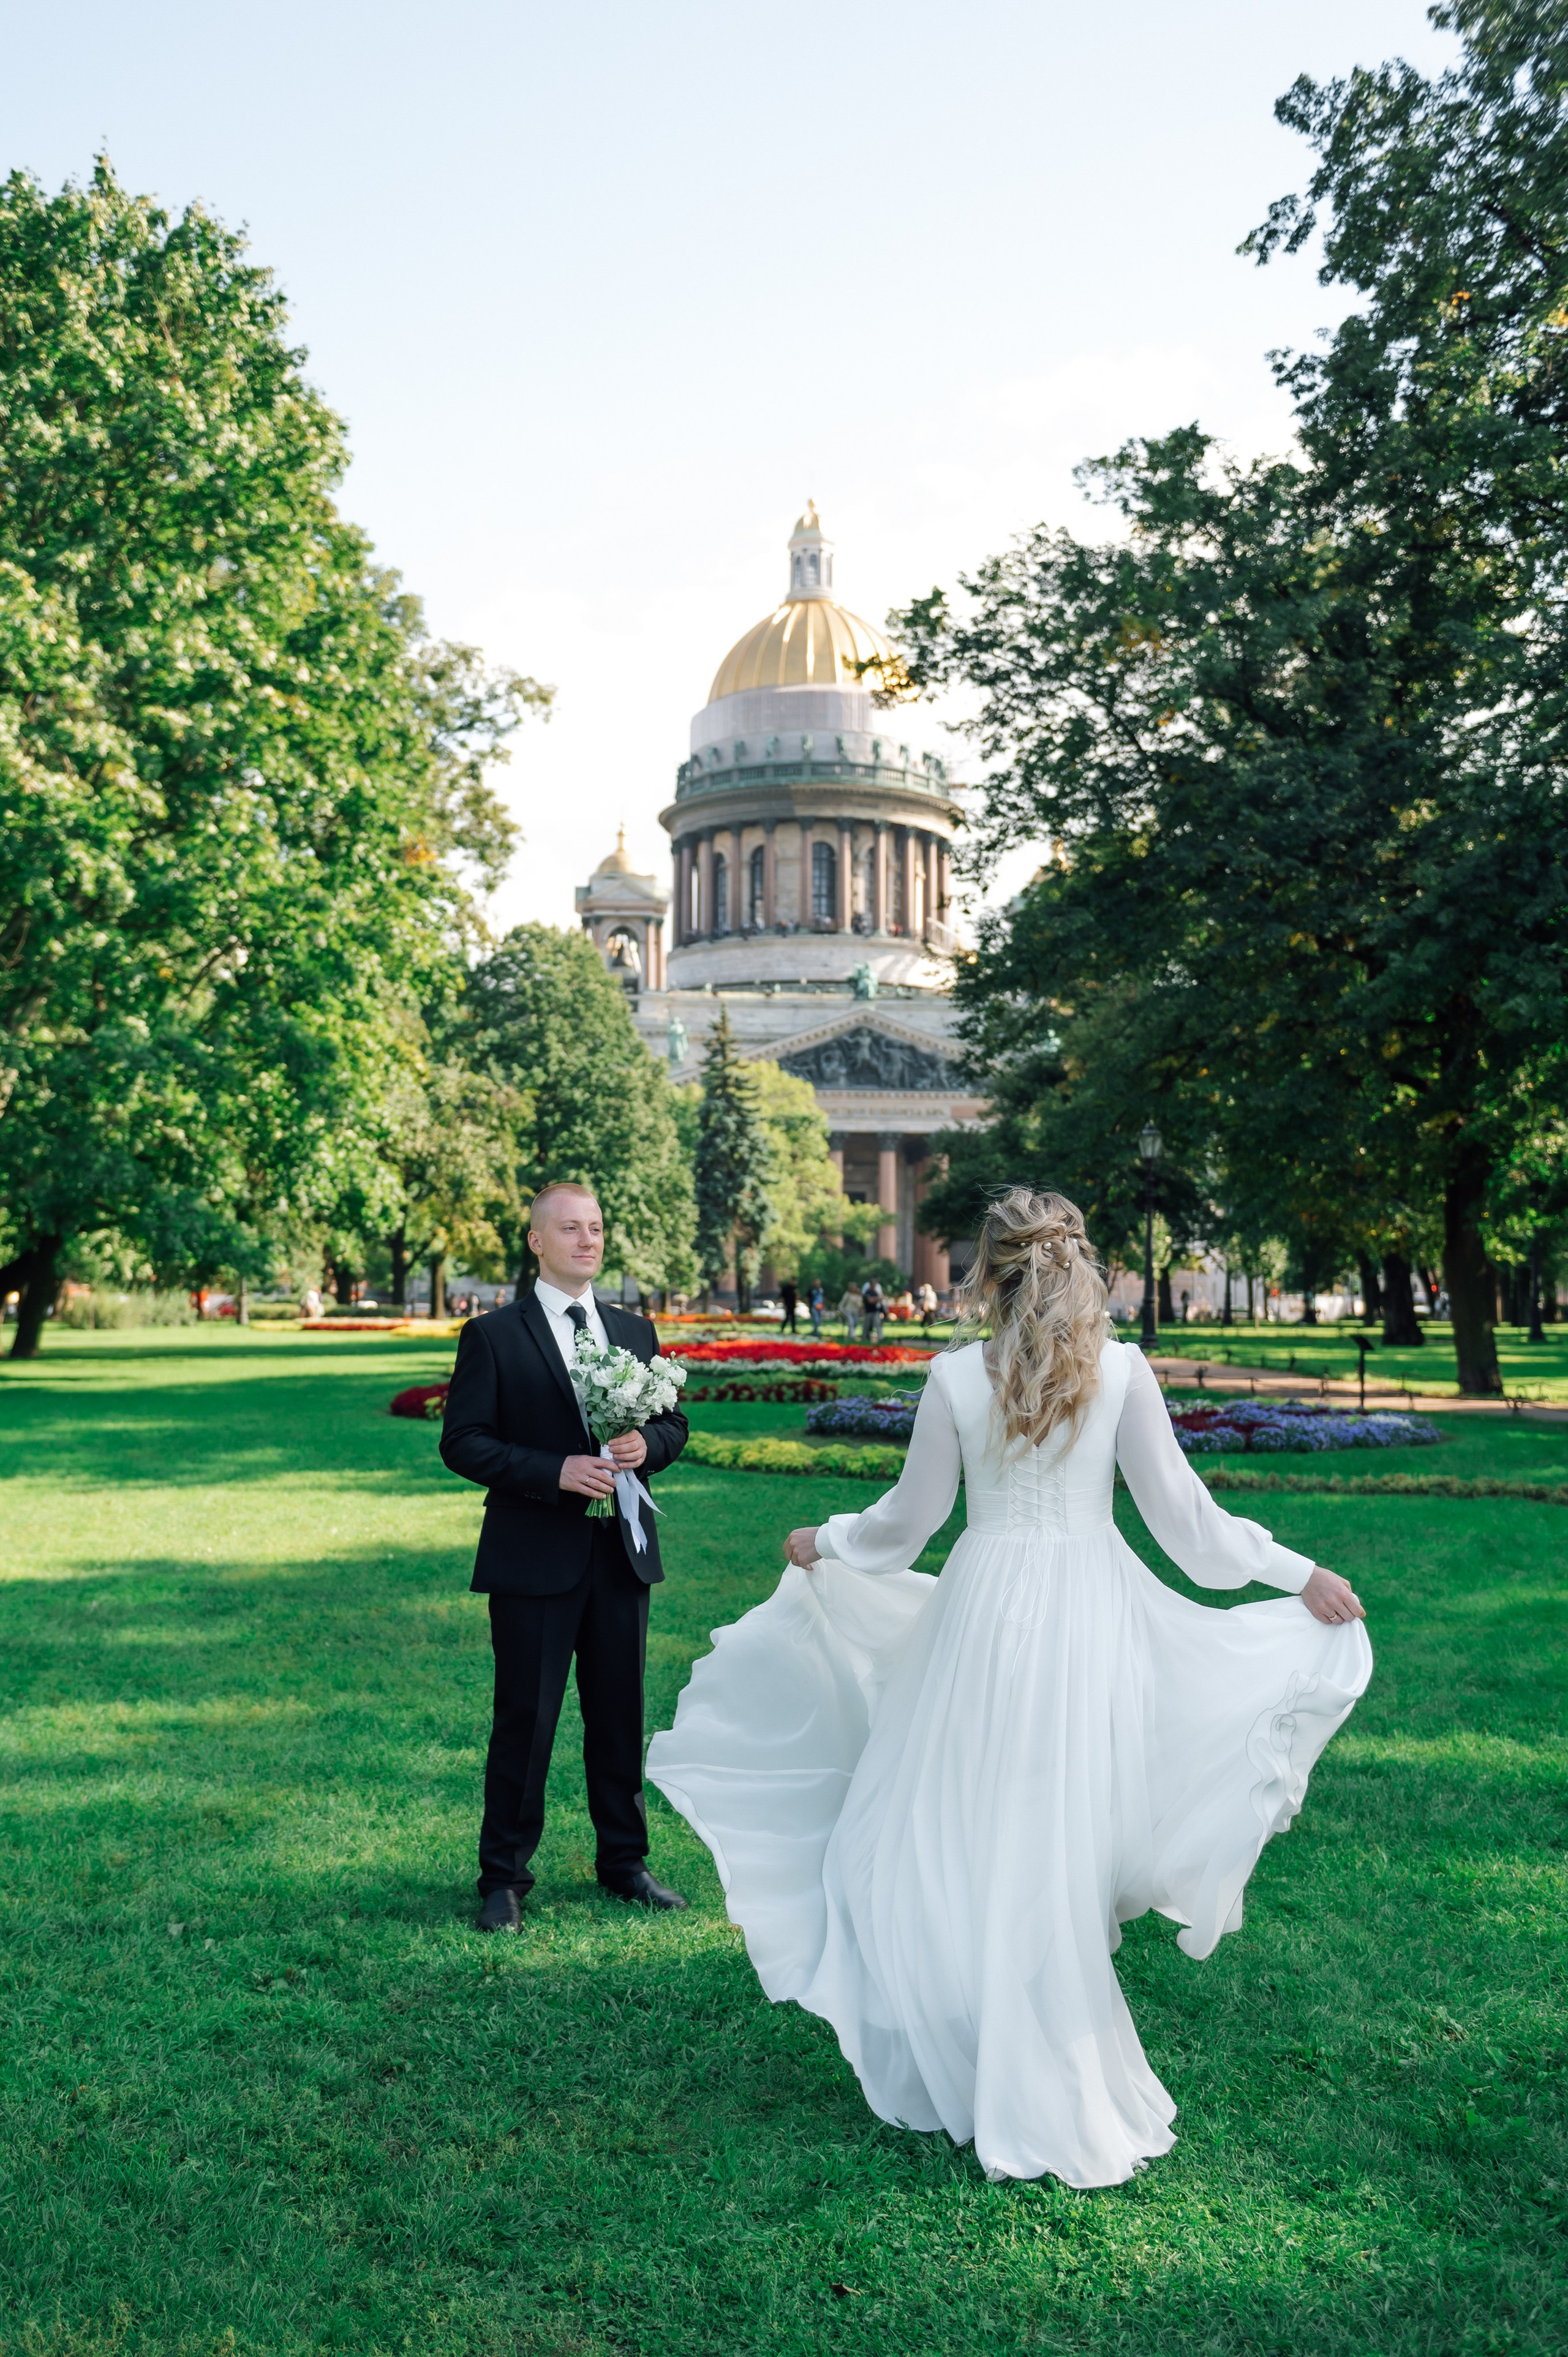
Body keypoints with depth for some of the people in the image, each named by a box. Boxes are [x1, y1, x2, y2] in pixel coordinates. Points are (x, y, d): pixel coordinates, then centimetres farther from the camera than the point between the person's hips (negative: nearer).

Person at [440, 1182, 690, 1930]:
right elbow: (462, 1442, -10)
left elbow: (674, 1423, 14)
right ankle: (504, 1876, 18)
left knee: (620, 1714, 14)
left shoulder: (635, 1331, 11)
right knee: (525, 1720, 3)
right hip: (534, 1559, -4)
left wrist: (648, 1443, -9)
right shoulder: (492, 1337, -4)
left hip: (622, 1554, 4)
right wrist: (554, 1471, -20)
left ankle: (624, 1860, 29)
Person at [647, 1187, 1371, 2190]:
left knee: (950, 1839, 13)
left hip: (987, 1616, -2)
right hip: (1092, 1617, 2)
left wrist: (824, 1543, 20)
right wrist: (1302, 1574, 7)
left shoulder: (956, 1377, -6)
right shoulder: (1122, 1371, -5)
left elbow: (911, 1518, 2)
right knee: (1064, 1854, 13)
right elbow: (1183, 1515, -4)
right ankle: (1046, 2089, 27)